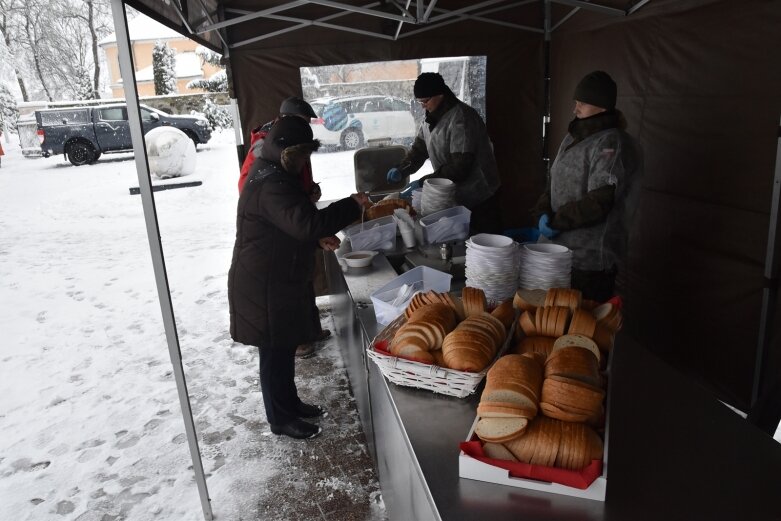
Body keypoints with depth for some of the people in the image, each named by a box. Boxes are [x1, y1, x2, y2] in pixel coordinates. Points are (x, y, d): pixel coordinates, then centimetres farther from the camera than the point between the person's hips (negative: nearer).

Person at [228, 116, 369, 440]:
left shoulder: (275, 176, 11)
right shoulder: (271, 187, -25)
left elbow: (294, 225, 20)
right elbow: (307, 223, -37)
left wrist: (320, 237, 3)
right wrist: (352, 205, -26)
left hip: (278, 281, 10)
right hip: (264, 287, -10)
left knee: (285, 348, 20)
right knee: (275, 352, 4)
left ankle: (290, 403, 37)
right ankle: (280, 419, 20)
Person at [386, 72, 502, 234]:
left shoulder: (461, 118, -24)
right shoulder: (431, 118, 4)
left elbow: (460, 166, -28)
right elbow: (419, 148, 8)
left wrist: (423, 182, -28)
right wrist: (401, 169, -11)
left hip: (478, 199, -8)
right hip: (455, 197, 8)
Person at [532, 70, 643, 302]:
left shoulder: (611, 144, -13)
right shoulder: (573, 136, 12)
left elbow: (599, 202, -20)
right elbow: (554, 180, 15)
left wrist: (556, 222, -15)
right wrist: (543, 212, -3)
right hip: (562, 250, 8)